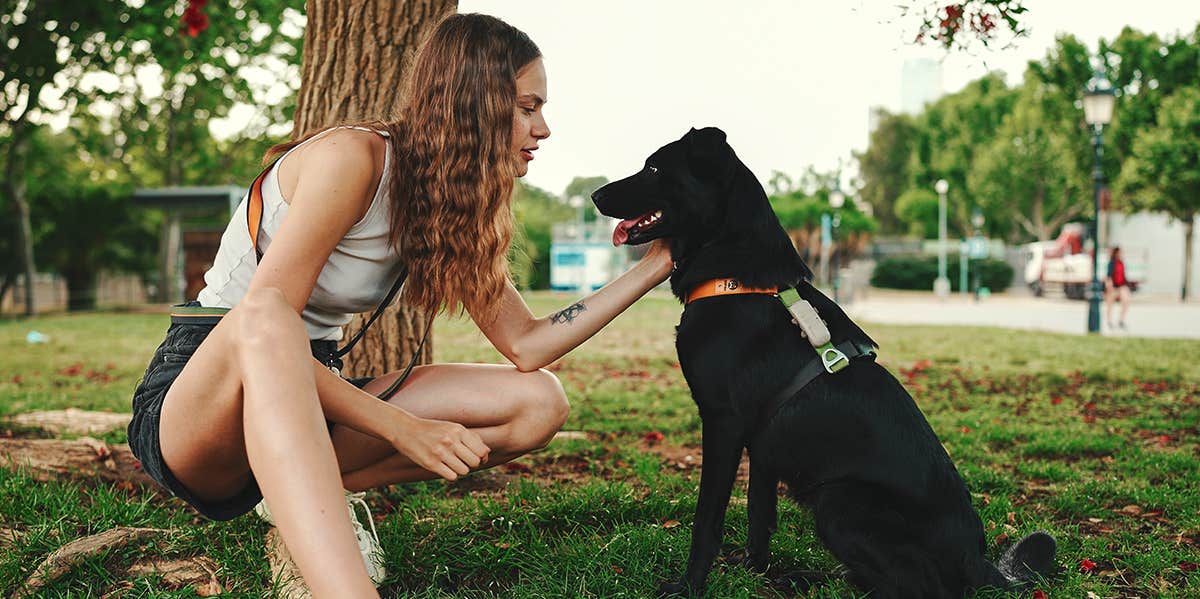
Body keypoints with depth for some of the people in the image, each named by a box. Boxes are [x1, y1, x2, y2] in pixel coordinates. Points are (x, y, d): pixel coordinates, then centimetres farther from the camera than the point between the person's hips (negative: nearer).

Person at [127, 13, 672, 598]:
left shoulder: (449, 209, 4)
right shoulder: (353, 155, -19)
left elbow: (526, 344, 1)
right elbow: (263, 321, -26)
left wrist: (656, 263, -1)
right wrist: (400, 428, -27)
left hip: (303, 396, 7)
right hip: (195, 395, -7)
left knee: (538, 403, -8)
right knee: (266, 325, -44)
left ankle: (304, 497, -3)